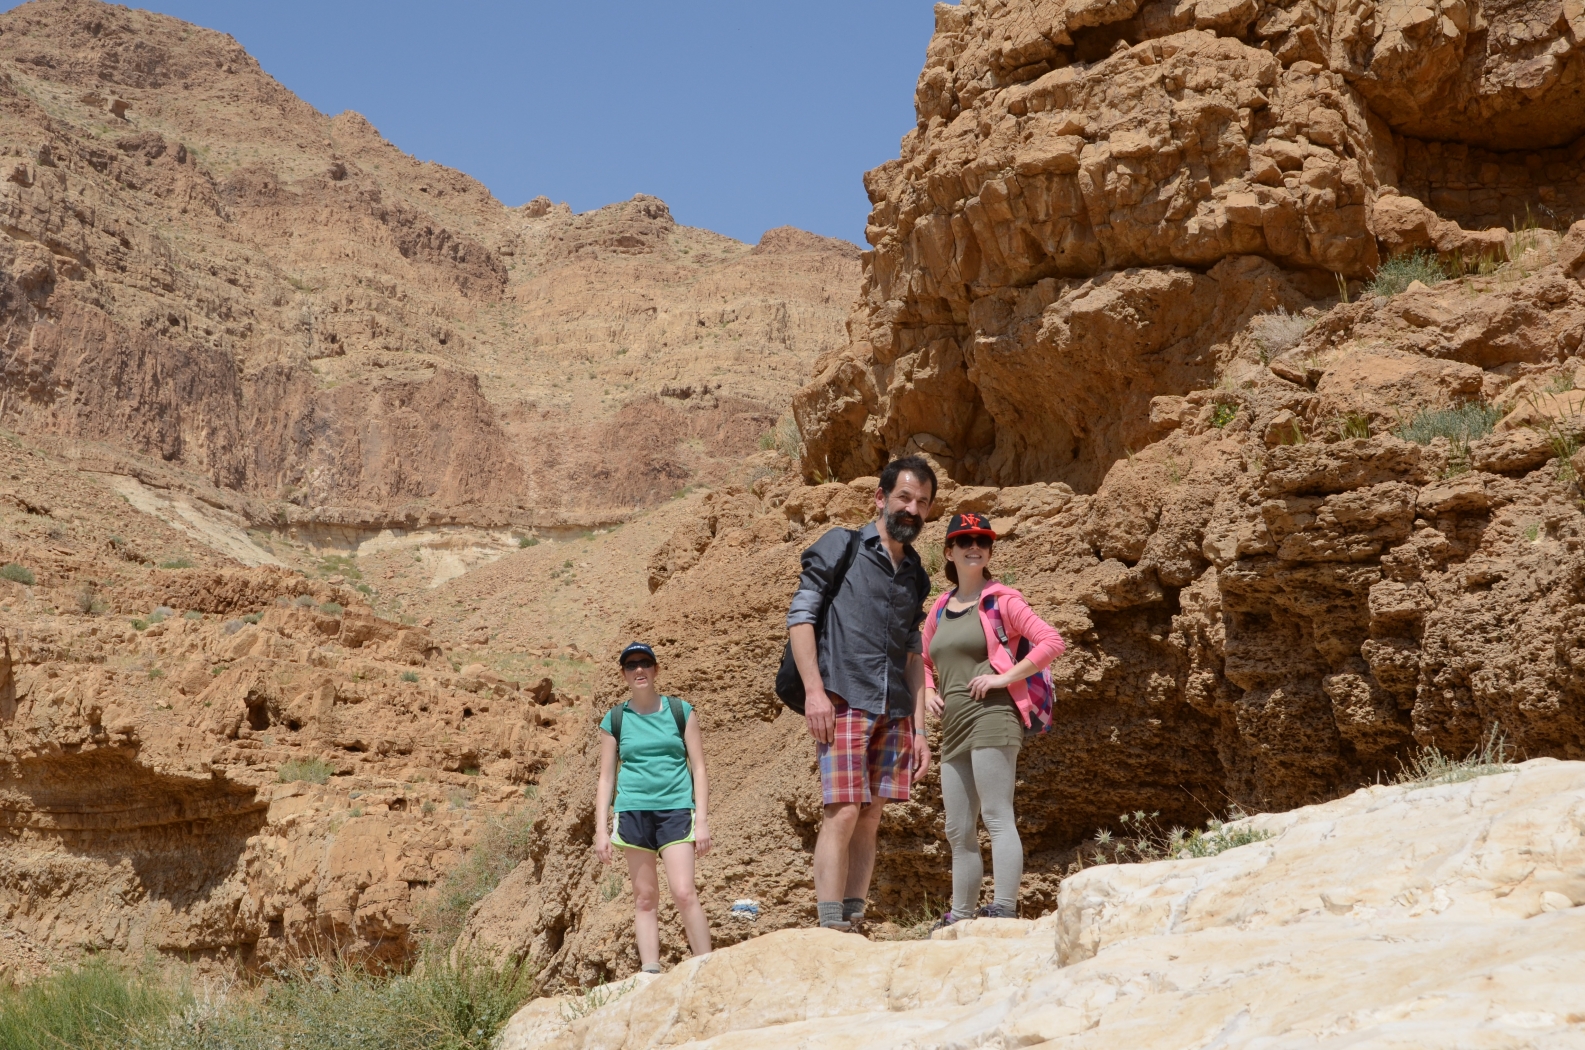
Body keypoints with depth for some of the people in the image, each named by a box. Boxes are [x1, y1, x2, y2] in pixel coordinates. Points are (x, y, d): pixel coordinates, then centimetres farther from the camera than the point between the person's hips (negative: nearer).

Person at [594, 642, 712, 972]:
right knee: (645, 898, 4)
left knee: (684, 892, -13)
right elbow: (606, 778, 10)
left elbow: (698, 769, 5)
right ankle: (650, 972, 6)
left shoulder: (681, 711, 5)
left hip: (675, 809, -2)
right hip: (633, 811, 2)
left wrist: (702, 820, -3)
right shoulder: (614, 720, 7)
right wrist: (601, 830, 4)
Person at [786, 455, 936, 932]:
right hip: (843, 702, -6)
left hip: (893, 713, 6)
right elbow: (799, 617, -3)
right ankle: (831, 931, -11)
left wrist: (918, 728, 13)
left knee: (869, 820, 5)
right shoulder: (840, 548, 3)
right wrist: (815, 690, -13)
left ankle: (853, 926, 9)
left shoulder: (916, 576, 19)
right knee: (843, 813, -12)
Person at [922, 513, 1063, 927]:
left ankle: (1004, 912, -16)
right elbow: (924, 661, 31)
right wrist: (928, 692, 10)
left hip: (991, 717, -7)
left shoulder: (1001, 600, 0)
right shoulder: (939, 609, 18)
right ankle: (959, 916, 18)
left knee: (997, 818, -13)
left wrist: (1004, 677, -13)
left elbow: (1051, 642, -9)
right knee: (958, 830, 11)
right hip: (953, 728, 7)